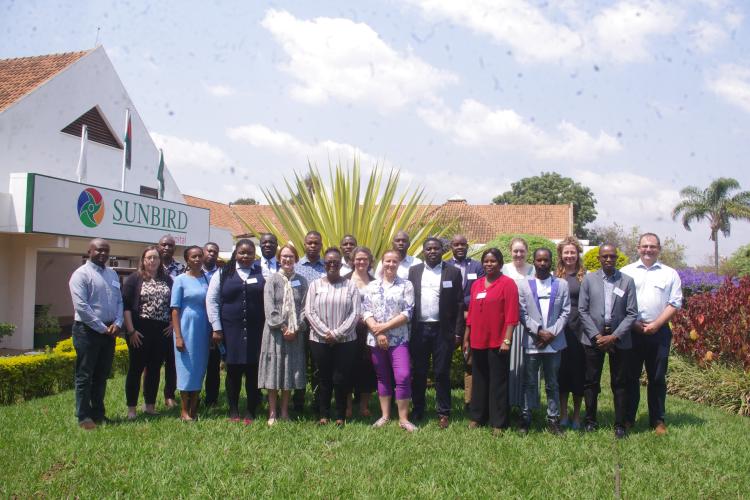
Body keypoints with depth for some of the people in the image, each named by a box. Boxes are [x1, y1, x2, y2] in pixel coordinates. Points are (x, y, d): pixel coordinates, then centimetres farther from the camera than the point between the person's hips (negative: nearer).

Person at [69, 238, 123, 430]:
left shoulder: (112, 274, 13)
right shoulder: (81, 274, -8)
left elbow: (120, 301, 14)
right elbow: (81, 307, -16)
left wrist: (117, 323, -3)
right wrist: (102, 328, -15)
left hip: (109, 332, 7)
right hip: (88, 330, -7)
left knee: (102, 375, 14)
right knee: (85, 376, 1)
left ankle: (98, 413, 24)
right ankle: (84, 417, 8)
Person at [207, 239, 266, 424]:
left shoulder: (264, 273, 5)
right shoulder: (223, 273, 6)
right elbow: (212, 300, 4)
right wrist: (216, 327, -2)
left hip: (256, 331, 0)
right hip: (231, 330, 0)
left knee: (253, 371, 3)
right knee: (233, 370, 7)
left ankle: (251, 412, 14)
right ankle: (233, 411, 20)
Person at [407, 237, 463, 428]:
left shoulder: (453, 272, 2)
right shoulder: (414, 271, 8)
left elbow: (459, 304, 0)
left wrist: (457, 332, -5)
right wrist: (408, 329, 1)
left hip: (443, 330, -2)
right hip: (418, 330, 2)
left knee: (442, 373, 4)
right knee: (418, 373, 9)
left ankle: (443, 414, 14)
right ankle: (418, 411, 21)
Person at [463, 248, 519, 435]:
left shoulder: (508, 283, -6)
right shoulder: (476, 284, 10)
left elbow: (511, 314, -11)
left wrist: (507, 340, -16)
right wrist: (466, 338, 13)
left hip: (498, 342, -5)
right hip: (477, 341, 5)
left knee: (498, 382, 2)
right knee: (478, 380, 13)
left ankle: (498, 423, 10)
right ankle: (477, 417, 24)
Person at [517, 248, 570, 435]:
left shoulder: (562, 284, 6)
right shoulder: (524, 285, 4)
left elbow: (565, 312, 1)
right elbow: (522, 313, -1)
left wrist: (552, 333, -9)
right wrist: (539, 331, -11)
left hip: (554, 342, 1)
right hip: (532, 342, -1)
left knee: (552, 384, 9)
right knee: (529, 383, 5)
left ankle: (553, 419, 15)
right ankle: (525, 418, 12)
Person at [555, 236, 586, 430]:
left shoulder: (585, 276, 2)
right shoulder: (555, 277, 7)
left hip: (579, 329, -1)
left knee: (578, 371, 4)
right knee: (561, 371, 6)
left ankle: (576, 416, 16)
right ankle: (563, 414, 16)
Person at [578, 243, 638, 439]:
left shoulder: (627, 281, 2)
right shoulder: (589, 279, 3)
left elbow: (632, 313, -2)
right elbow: (582, 310, 0)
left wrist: (614, 336, -11)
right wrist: (596, 335, -8)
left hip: (619, 339, 0)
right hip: (593, 338, 0)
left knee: (619, 384, 6)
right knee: (591, 382, 6)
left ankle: (620, 424, 15)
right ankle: (590, 421, 18)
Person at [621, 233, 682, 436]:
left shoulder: (670, 274, 7)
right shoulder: (626, 272, 5)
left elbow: (674, 303, 1)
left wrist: (656, 324, -10)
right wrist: (634, 323, -9)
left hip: (659, 332, 0)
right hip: (631, 331, 0)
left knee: (657, 378, 7)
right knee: (630, 376, 5)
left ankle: (658, 420, 17)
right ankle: (627, 418, 15)